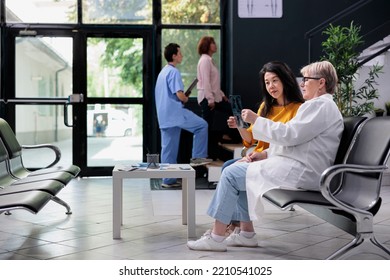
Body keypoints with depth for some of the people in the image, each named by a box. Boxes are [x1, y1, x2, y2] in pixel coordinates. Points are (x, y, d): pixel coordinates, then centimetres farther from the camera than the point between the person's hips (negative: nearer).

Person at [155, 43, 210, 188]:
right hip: (175, 112, -9)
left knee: (168, 148, 9)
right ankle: (198, 156, 2)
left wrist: (182, 98, 15)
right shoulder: (174, 72, -11)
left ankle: (168, 180, 12)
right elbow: (179, 95, -19)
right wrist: (186, 99, 2)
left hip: (164, 115, 9)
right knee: (202, 125, 2)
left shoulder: (163, 72, 19)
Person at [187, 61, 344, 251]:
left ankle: (216, 237, -5)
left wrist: (256, 120, -14)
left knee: (231, 174, -9)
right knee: (237, 171, 15)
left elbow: (290, 135, -22)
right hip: (298, 167, 11)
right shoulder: (320, 105, 22)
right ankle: (246, 233, 12)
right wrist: (265, 154, 13)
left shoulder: (320, 105, -12)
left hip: (299, 171, -11)